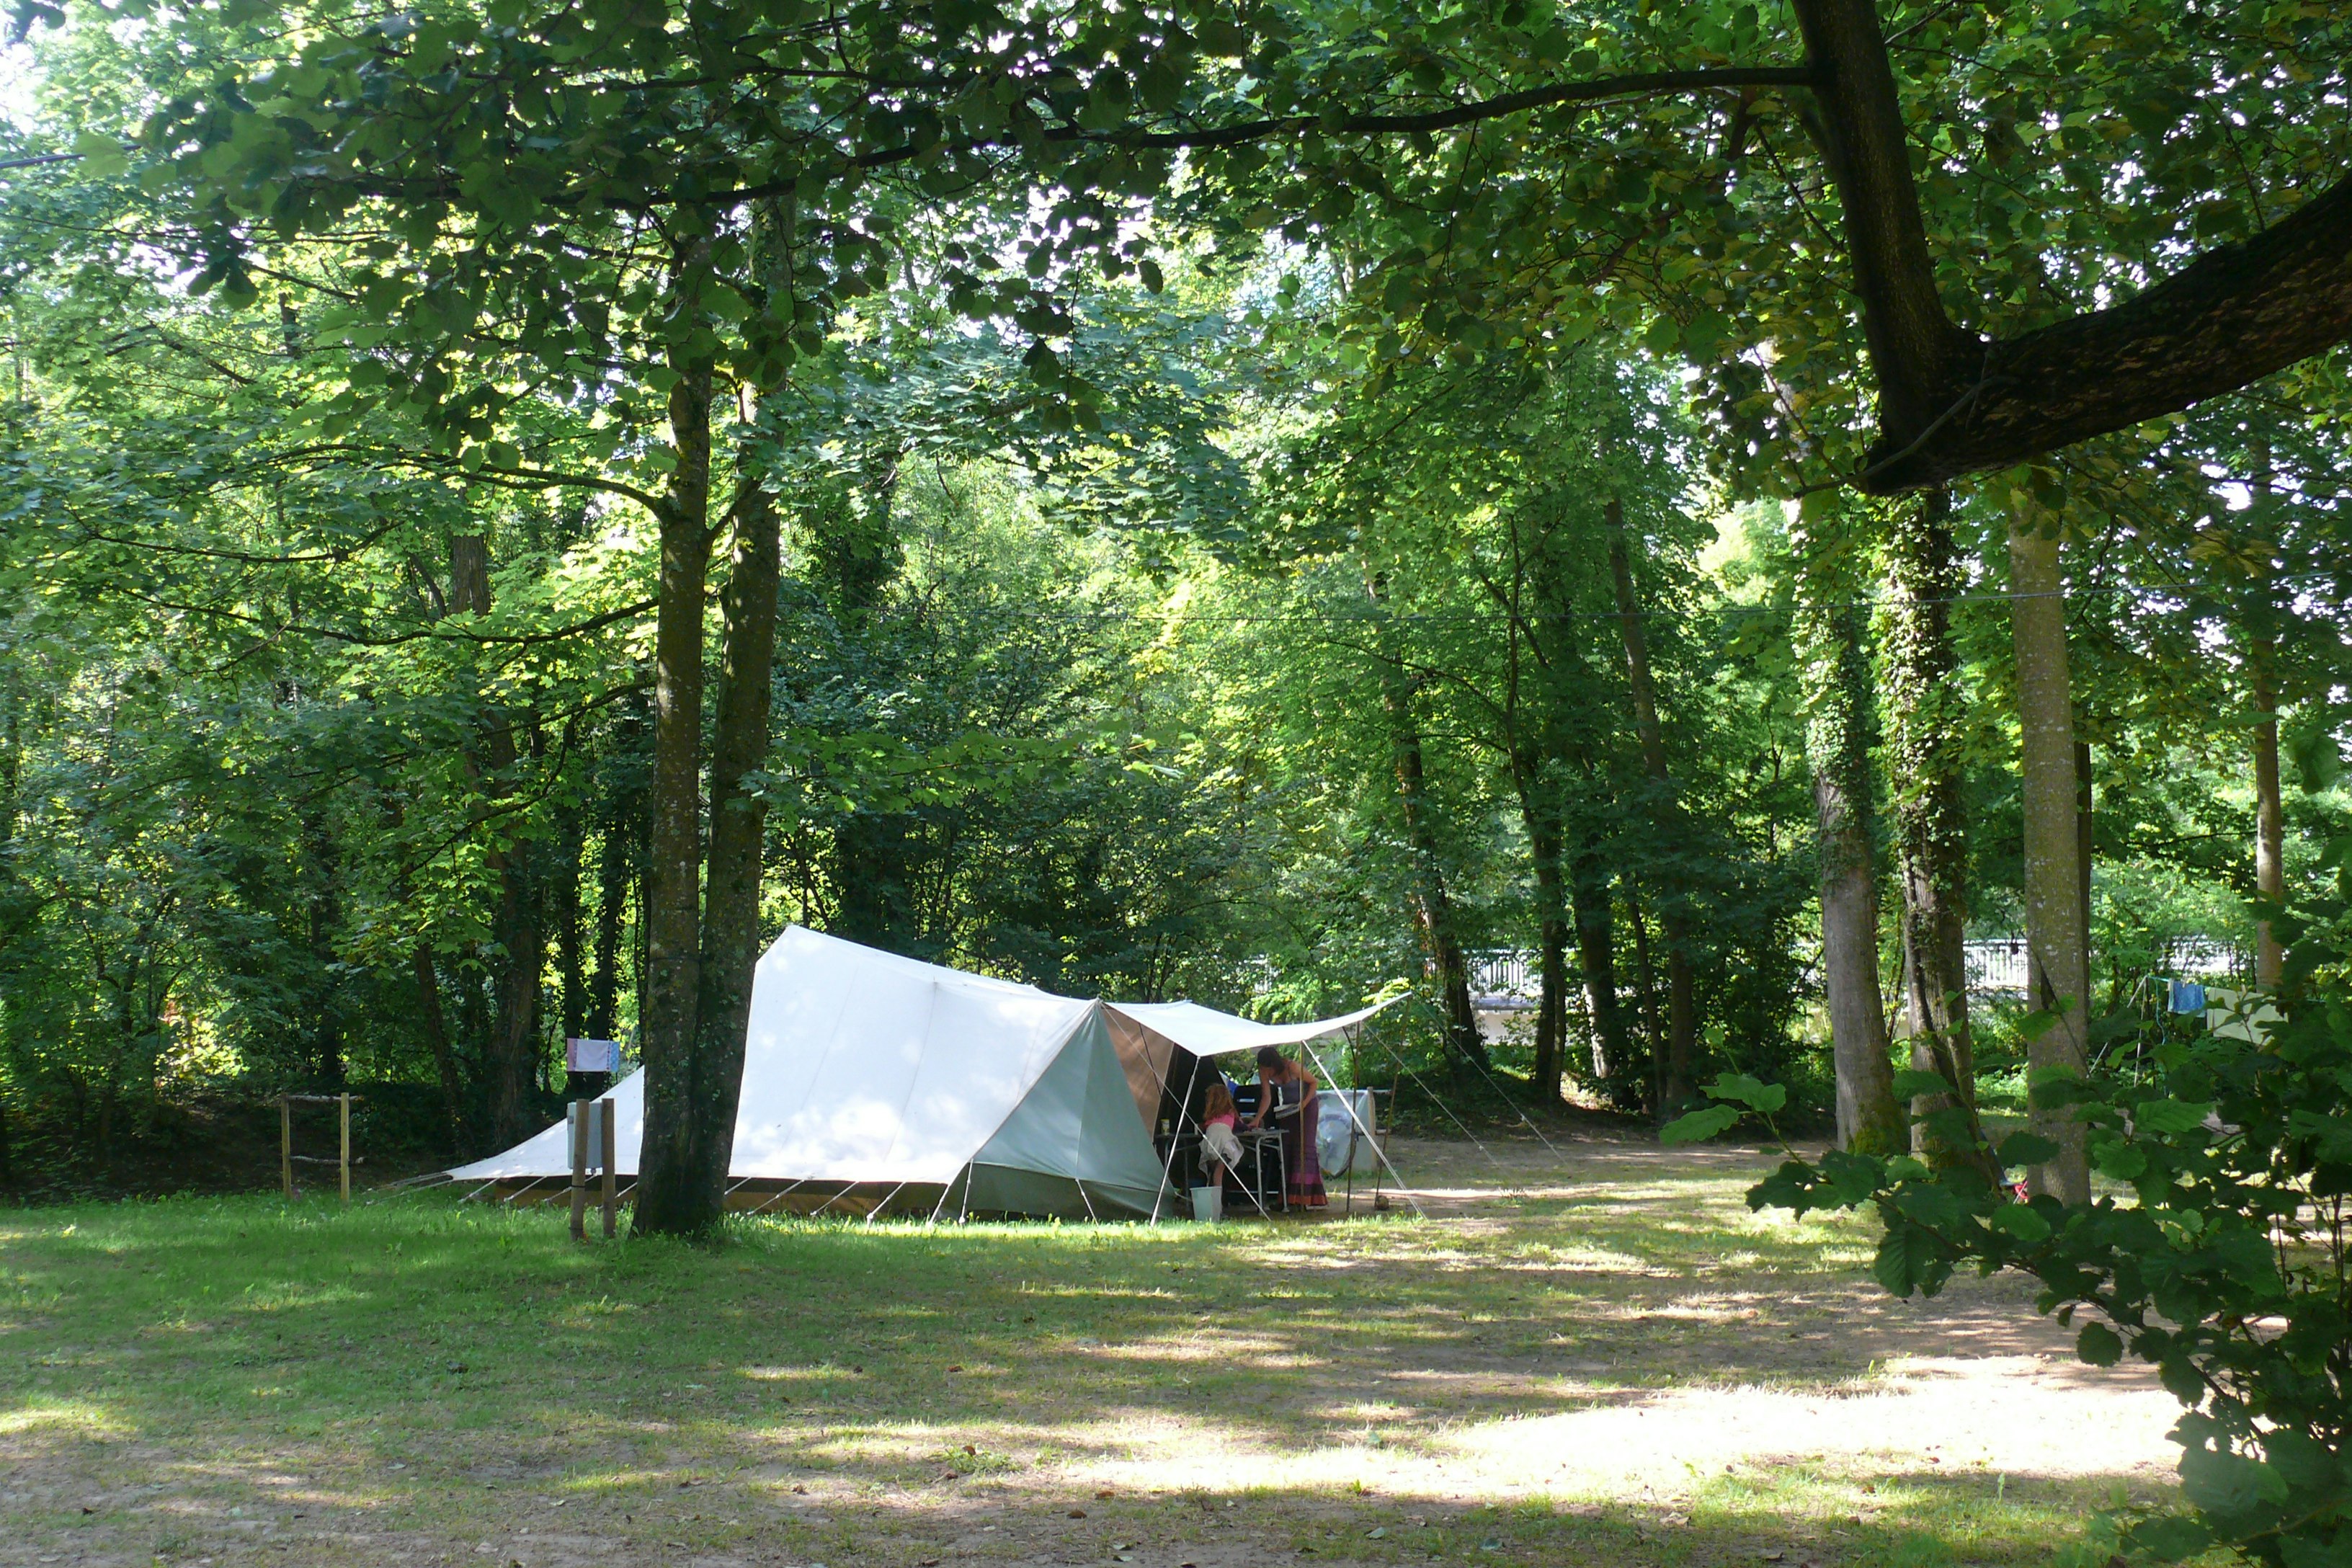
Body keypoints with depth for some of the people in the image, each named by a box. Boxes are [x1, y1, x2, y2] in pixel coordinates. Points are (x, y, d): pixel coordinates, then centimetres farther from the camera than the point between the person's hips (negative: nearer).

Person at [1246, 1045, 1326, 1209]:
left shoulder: (1292, 1067, -29)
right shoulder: (1264, 1073, -14)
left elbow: (1313, 1082, -16)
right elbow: (1266, 1097, -15)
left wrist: (1304, 1103, -25)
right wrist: (1257, 1119, -27)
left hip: (1306, 1105, -6)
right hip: (1287, 1108, 6)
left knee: (1304, 1147, -12)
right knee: (1286, 1148, 2)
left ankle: (1307, 1197, -13)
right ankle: (1289, 1198, 5)